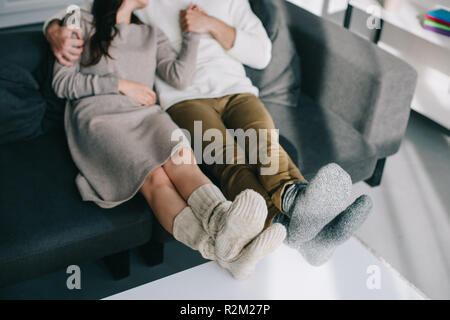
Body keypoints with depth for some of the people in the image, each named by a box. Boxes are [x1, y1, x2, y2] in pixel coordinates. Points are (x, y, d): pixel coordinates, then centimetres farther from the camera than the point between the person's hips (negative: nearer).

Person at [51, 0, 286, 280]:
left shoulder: (152, 34, 27)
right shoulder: (83, 25, 18)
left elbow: (180, 78, 10)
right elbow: (62, 83, 7)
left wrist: (193, 31, 10)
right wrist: (119, 84, -1)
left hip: (146, 114, 4)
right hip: (98, 118, -3)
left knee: (182, 161, -34)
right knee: (154, 177, -35)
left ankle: (224, 222, -64)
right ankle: (221, 250, -60)